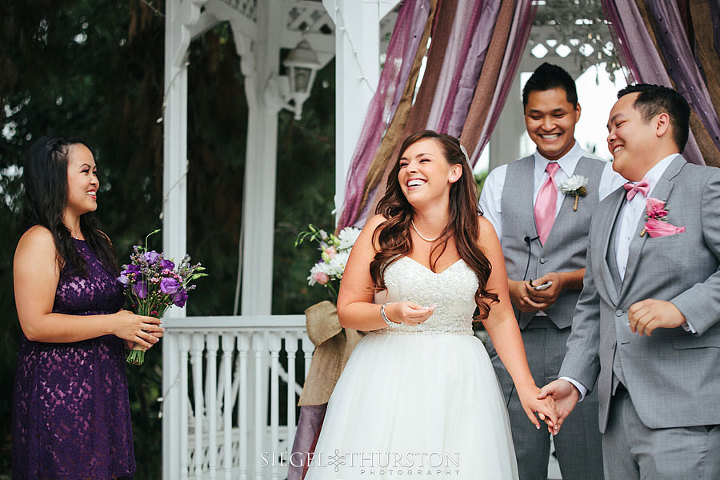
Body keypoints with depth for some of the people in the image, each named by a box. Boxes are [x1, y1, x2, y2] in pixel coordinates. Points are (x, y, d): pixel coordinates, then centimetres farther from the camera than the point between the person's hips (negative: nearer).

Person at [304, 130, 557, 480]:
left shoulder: (479, 232, 2)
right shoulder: (382, 229, -2)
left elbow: (500, 319, 6)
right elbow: (347, 310, 0)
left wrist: (527, 388, 0)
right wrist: (392, 314, -19)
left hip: (458, 381, 1)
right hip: (388, 375, -1)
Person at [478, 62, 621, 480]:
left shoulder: (608, 178, 5)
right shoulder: (500, 180, 15)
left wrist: (567, 280, -14)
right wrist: (511, 287, -8)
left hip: (580, 337, -2)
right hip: (514, 337, 3)